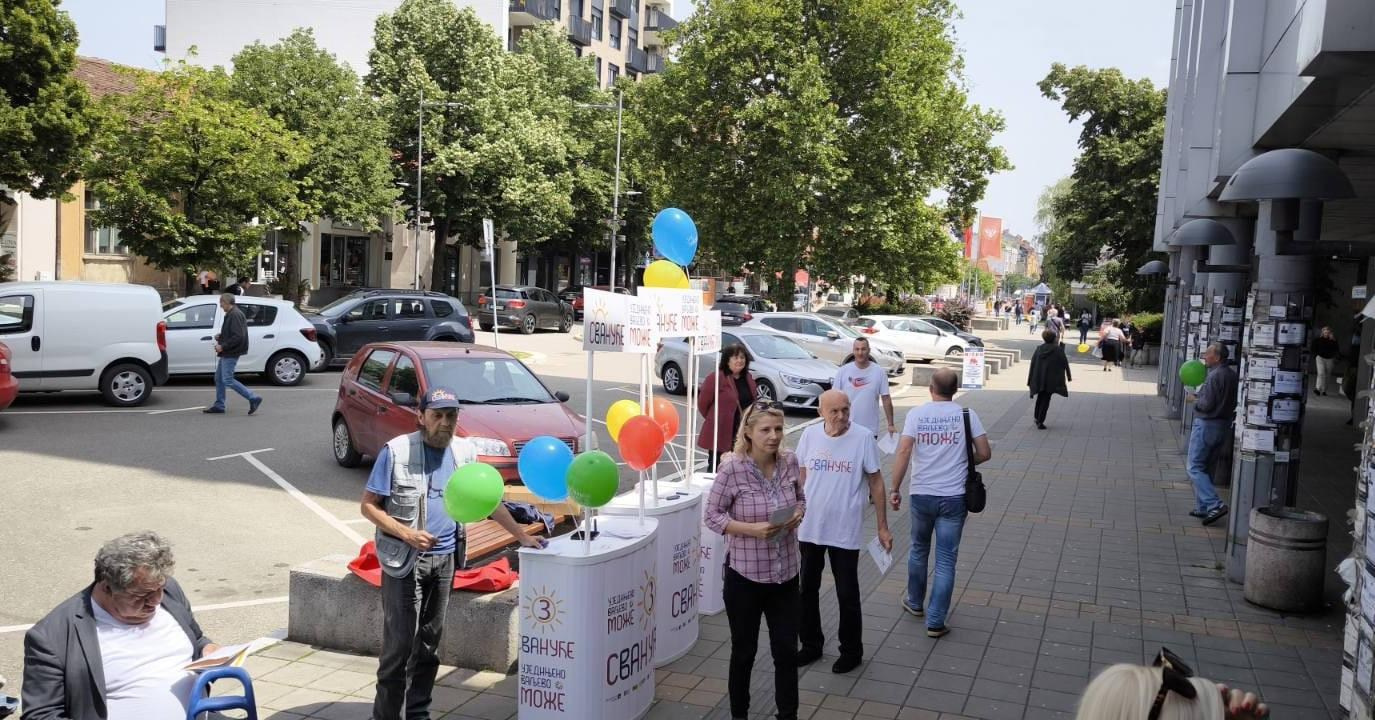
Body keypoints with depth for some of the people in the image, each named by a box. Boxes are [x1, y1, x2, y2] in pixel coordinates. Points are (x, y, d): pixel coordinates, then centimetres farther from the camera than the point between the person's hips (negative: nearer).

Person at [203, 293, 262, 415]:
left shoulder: (235, 315, -18)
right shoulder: (230, 314, 15)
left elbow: (238, 336, -25)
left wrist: (223, 346, -20)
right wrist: (220, 336, 9)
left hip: (231, 354, -11)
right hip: (226, 353, 11)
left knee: (228, 380, -10)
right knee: (219, 378, 13)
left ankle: (254, 398, -7)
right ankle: (219, 406, 20)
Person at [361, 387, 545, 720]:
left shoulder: (465, 451, 3)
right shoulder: (396, 451, -10)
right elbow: (368, 505, -7)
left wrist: (522, 536, 7)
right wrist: (407, 534, -19)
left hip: (445, 558, 5)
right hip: (404, 559, -4)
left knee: (430, 641, 12)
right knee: (399, 642, -4)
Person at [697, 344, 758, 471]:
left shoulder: (748, 378, 9)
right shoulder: (716, 378, -15)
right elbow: (703, 402, -9)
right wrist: (713, 420, 3)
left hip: (742, 434, 7)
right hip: (721, 434, -7)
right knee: (716, 467, 4)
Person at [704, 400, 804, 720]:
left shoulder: (789, 461, -5)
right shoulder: (732, 467, -18)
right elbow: (713, 515, -12)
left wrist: (798, 514, -11)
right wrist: (752, 529, -25)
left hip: (785, 574, 3)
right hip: (745, 576, -3)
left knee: (787, 651, 10)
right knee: (744, 652, 14)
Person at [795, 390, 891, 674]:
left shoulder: (863, 438, -11)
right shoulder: (810, 435, -3)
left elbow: (876, 483, -5)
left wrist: (882, 528, -4)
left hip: (845, 532, -3)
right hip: (809, 529, 4)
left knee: (847, 595, 8)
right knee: (807, 590, 15)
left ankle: (851, 651, 27)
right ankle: (811, 644, 34)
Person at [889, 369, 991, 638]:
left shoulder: (916, 414, -5)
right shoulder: (967, 415, -4)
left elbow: (904, 452, -13)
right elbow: (985, 453, -4)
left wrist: (895, 489, -9)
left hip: (921, 494, 1)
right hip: (954, 497, -1)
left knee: (918, 550, 22)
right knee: (946, 560, 5)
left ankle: (915, 603, 39)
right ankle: (935, 622, 6)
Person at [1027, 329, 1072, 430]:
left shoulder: (1039, 349, 2)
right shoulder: (1058, 349, -9)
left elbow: (1033, 363, 3)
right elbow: (1065, 362, -4)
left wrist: (1031, 380, 8)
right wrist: (1069, 376, 8)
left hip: (1038, 379, 4)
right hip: (1051, 379, -4)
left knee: (1040, 398, 21)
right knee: (1045, 400, 0)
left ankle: (1037, 418, 28)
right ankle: (1040, 421, -4)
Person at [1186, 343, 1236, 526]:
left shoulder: (1215, 376, -19)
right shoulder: (1232, 375, 10)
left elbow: (1207, 404, -22)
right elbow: (1233, 401, 17)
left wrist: (1195, 401, -2)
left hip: (1206, 424, -9)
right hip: (1224, 425, 9)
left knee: (1195, 467, -5)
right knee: (1206, 467, 17)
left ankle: (1215, 505, -15)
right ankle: (1202, 507, 20)